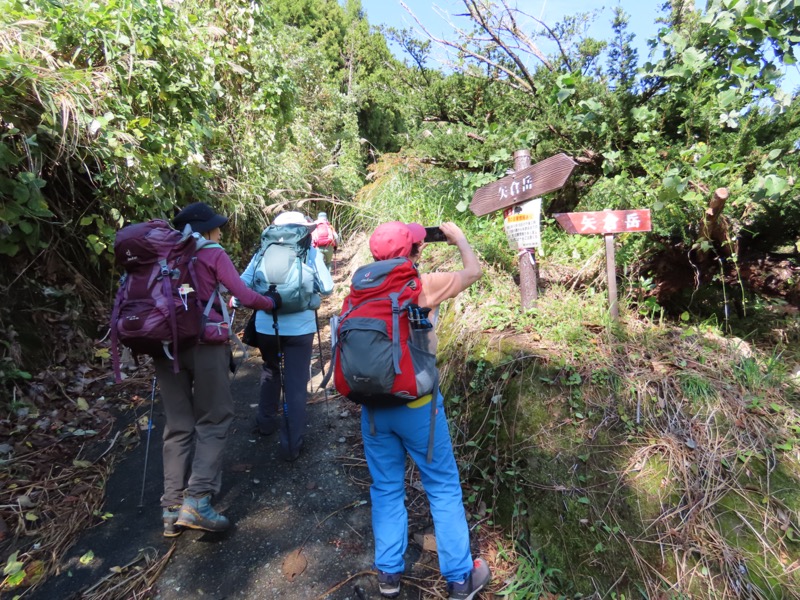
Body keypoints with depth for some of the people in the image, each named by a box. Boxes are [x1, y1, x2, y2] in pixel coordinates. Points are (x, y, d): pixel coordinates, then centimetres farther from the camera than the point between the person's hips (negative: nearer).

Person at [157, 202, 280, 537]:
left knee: (178, 425, 11)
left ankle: (172, 508, 12)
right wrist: (272, 303, 14)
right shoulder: (213, 255, 2)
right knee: (214, 419, 4)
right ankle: (197, 500, -5)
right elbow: (245, 296, -3)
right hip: (204, 342, -5)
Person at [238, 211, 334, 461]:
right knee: (296, 385, 4)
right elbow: (327, 289, 1)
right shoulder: (310, 252, -1)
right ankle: (292, 445, 8)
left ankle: (266, 422, 40)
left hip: (266, 326, 3)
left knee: (270, 373, 27)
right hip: (300, 328, -3)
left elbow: (243, 284, 2)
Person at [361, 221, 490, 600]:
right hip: (415, 404, -4)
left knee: (386, 487, 19)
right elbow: (474, 271, 0)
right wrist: (458, 237, 18)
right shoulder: (423, 285, -14)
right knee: (443, 487, 13)